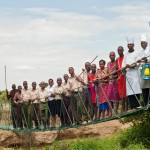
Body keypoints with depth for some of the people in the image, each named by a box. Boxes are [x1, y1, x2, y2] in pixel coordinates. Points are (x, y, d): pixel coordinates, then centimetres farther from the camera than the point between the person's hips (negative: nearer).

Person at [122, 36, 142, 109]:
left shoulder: (137, 53, 8)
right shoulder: (126, 55, 21)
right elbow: (123, 66, 14)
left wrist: (130, 66, -17)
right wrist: (125, 67, -9)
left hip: (135, 73, -4)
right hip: (128, 74, 4)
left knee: (136, 90, -12)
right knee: (129, 92, -3)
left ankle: (137, 106, -12)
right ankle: (132, 107, -3)